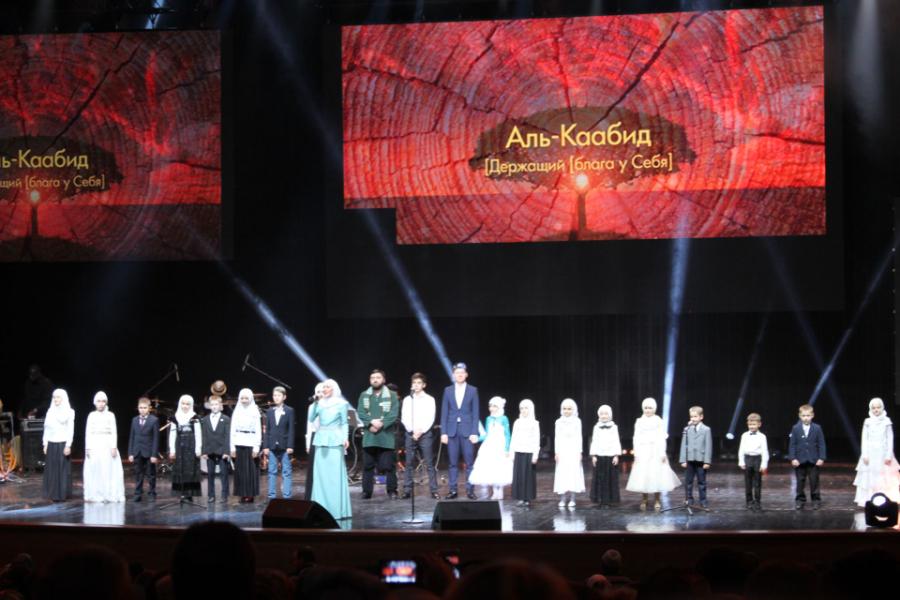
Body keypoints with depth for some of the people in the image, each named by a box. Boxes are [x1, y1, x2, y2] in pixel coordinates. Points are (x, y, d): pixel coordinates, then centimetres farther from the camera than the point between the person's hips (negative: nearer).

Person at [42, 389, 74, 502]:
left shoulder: (69, 412, -1)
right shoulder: (50, 412, 11)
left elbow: (71, 429, -4)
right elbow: (46, 429, 13)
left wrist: (68, 445, -11)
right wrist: (45, 444, 8)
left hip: (62, 443, -4)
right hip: (51, 444, 4)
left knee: (63, 469, -1)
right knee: (52, 469, 3)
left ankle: (62, 494, 3)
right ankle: (53, 493, 7)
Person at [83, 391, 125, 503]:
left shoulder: (110, 415, 4)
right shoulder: (91, 415, 7)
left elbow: (114, 432, 2)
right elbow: (88, 432, 6)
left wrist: (114, 447, -6)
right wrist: (87, 448, -1)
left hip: (107, 446, -1)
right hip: (94, 446, 1)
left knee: (108, 471, -3)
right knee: (94, 471, 0)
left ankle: (109, 495, 1)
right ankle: (94, 495, 4)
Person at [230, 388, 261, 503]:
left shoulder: (255, 412, 3)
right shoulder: (236, 412, 9)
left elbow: (258, 431, 1)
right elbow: (232, 430, 9)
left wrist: (257, 447, -7)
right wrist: (232, 446, 1)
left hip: (251, 443, -2)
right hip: (239, 443, 2)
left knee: (251, 470, -3)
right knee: (240, 470, 1)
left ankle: (250, 494, 1)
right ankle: (243, 495, 4)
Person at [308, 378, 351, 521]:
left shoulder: (341, 404, 2)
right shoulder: (319, 403, 11)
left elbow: (344, 423, 2)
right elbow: (311, 419, 1)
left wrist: (345, 438, -10)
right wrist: (315, 403, -5)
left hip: (335, 441, -4)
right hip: (321, 440, 4)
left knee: (335, 475, -5)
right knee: (321, 475, 3)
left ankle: (337, 509, -3)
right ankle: (322, 508, 8)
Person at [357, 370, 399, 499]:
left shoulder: (392, 395, 5)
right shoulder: (364, 395, 12)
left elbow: (393, 414, -5)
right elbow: (360, 413, 2)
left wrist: (381, 424, -15)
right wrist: (372, 422, -15)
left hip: (386, 436, -2)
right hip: (369, 437, 2)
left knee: (388, 465, -4)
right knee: (368, 465, 4)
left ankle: (392, 491, 4)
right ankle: (367, 491, 10)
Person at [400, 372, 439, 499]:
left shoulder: (429, 399, 5)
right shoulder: (407, 400, 11)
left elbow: (430, 419, -1)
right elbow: (404, 418, 5)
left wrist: (420, 431, -11)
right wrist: (413, 431, -8)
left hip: (425, 434, -2)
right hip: (410, 434, 2)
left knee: (429, 464, -4)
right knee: (409, 464, 2)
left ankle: (434, 490, -4)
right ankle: (407, 490, 4)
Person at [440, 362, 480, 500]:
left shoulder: (473, 390, 4)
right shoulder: (448, 390, 8)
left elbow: (475, 413, 2)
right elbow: (444, 413, 8)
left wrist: (474, 433, -6)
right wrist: (443, 432, 0)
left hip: (467, 431, -1)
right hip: (452, 430, 2)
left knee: (469, 462, -2)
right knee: (453, 463, 3)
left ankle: (470, 490, 3)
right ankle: (453, 490, 7)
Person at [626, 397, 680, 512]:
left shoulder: (658, 421, 3)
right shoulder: (639, 422, 7)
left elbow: (662, 438, 1)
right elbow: (636, 438, 7)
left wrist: (663, 453, -4)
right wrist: (636, 453, 0)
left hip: (656, 451, -1)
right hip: (643, 451, 1)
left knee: (657, 475, -4)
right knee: (643, 475, -3)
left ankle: (657, 500, 4)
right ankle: (644, 499, 7)